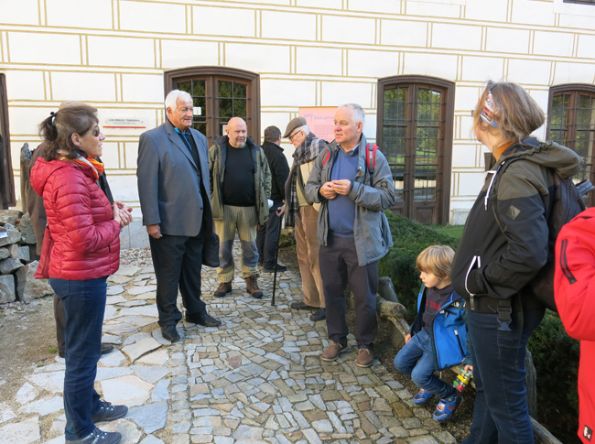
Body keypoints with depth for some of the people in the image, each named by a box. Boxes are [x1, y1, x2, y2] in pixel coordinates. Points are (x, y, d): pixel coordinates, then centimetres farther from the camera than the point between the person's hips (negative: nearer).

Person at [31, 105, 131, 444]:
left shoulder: (72, 172, 8)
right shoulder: (69, 179, -24)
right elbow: (84, 239, -27)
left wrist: (108, 210, 1)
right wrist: (116, 223, -12)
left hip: (79, 274, 10)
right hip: (81, 277, -10)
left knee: (83, 349, 23)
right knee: (82, 354, 5)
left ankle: (89, 405, 42)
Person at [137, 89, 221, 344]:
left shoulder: (199, 138, 12)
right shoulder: (152, 139, -9)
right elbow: (147, 182, -14)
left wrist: (208, 212, 12)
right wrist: (152, 221, -17)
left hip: (197, 221, 6)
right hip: (170, 222, -6)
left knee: (193, 272, 19)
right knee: (168, 274, 8)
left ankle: (195, 312, 34)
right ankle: (168, 320, 24)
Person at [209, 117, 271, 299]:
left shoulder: (256, 151, 5)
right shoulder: (216, 150, -1)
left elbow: (266, 175, 10)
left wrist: (264, 199, 4)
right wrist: (211, 199, -5)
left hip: (249, 208, 1)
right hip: (224, 207, -1)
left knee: (250, 246, 8)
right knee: (224, 246, 6)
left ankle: (251, 280, 20)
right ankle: (225, 281, 19)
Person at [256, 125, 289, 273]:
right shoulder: (278, 155, -16)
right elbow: (284, 179, -18)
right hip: (274, 199, -8)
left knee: (262, 228, 17)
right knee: (272, 231, -2)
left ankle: (261, 258, 27)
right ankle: (269, 263, 2)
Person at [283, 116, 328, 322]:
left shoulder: (319, 147, -10)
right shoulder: (302, 152, 17)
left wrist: (322, 207, -22)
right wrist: (289, 204, 22)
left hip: (314, 209, -10)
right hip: (301, 208, 10)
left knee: (316, 256, -6)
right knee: (304, 255, 14)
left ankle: (327, 303, 4)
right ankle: (311, 299, 25)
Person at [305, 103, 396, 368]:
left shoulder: (375, 157, -7)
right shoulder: (326, 155, 6)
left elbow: (389, 197, -12)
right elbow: (309, 187, 12)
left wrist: (354, 189, -23)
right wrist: (320, 191, -12)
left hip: (362, 241, -4)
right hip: (330, 238, 4)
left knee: (364, 296, 7)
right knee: (332, 291, 14)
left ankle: (365, 344, 26)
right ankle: (337, 339, 32)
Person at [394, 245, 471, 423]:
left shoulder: (460, 298, -28)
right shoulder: (428, 288, -6)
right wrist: (413, 332, 22)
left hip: (443, 344, -8)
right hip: (425, 335, 8)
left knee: (419, 375, -16)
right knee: (400, 362, 6)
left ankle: (450, 396, 11)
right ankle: (429, 385, 29)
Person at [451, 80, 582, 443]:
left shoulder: (517, 176, -23)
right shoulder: (520, 165, 7)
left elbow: (529, 252, -33)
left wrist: (480, 283, -19)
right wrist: (479, 281, 11)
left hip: (499, 311, -10)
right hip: (495, 307, 10)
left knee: (506, 401, 9)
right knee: (487, 388, 26)